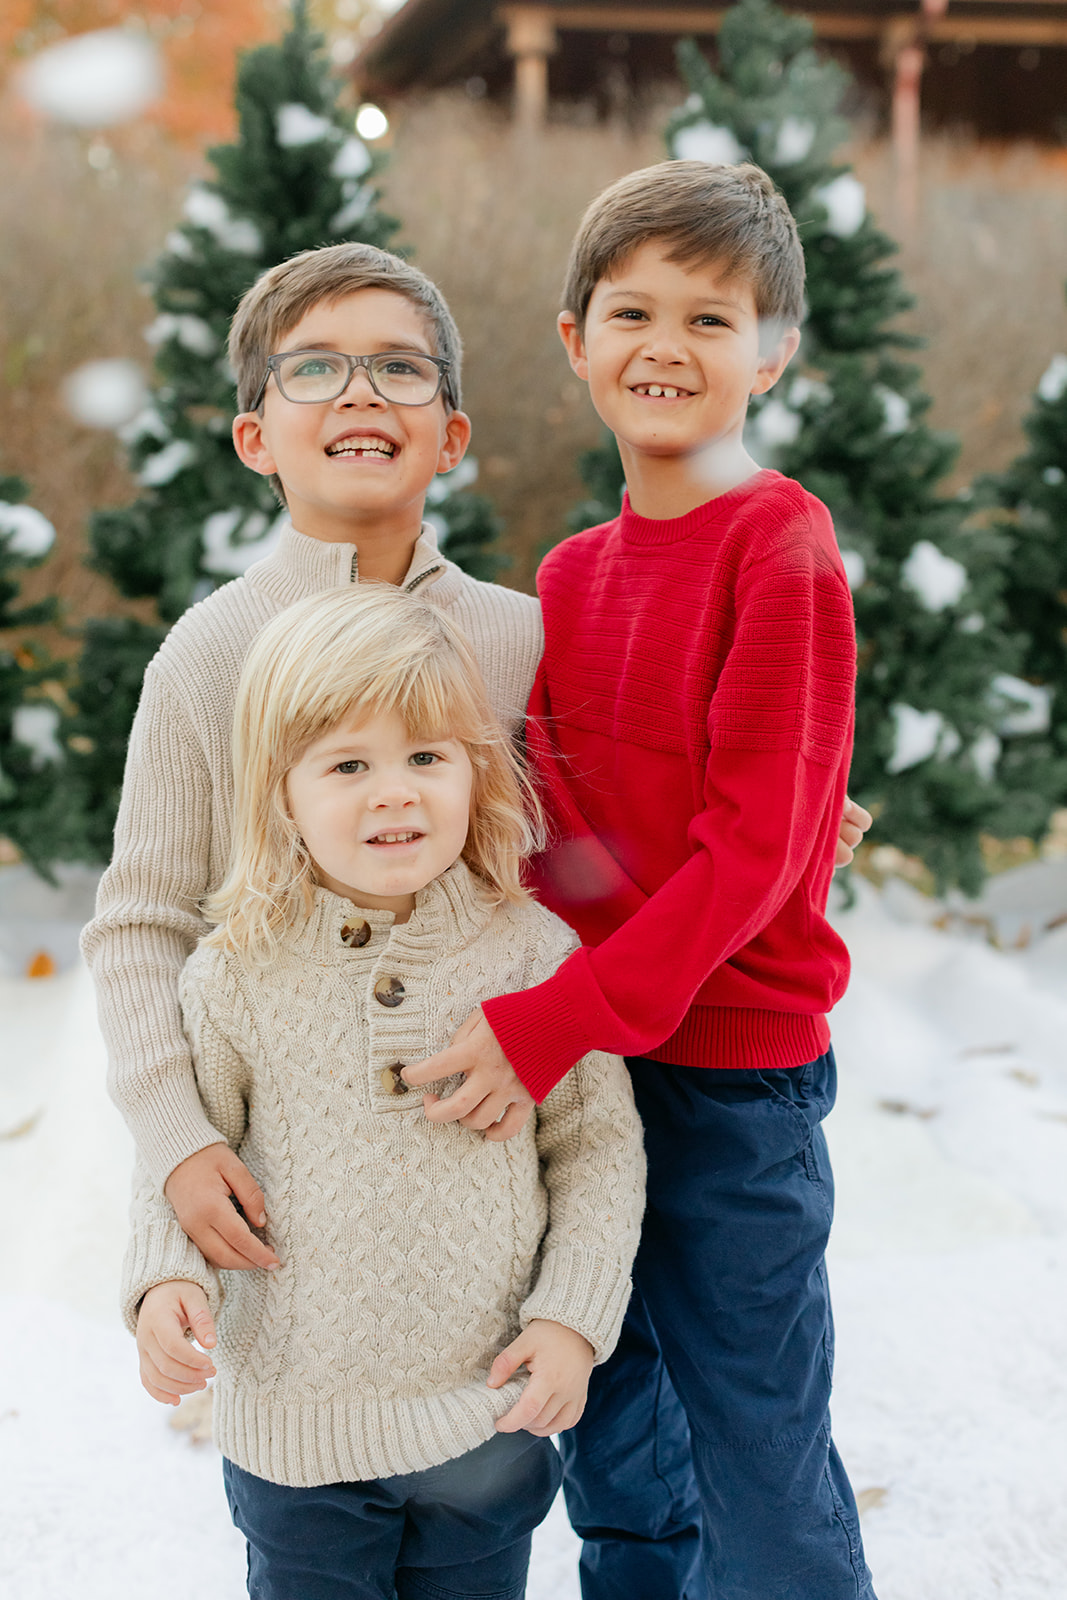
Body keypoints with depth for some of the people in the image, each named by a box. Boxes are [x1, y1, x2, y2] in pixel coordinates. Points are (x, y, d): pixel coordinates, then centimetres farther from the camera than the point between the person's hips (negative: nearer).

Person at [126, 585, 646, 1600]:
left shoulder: (533, 952, -9)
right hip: (296, 1417, 0)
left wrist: (573, 1317, -7)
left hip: (488, 1412, 1)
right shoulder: (237, 974, -9)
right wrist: (169, 1278, -14)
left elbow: (598, 1143, 0)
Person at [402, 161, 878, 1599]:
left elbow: (756, 845, -18)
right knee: (616, 1470, 22)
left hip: (734, 1072, -6)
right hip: (575, 1068, 7)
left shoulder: (781, 548, -13)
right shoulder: (569, 576, 8)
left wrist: (553, 1020, -23)